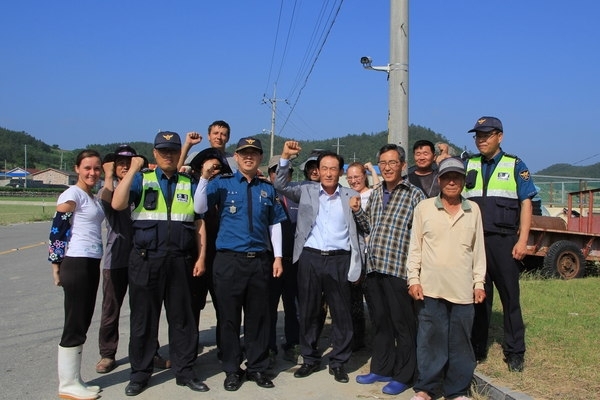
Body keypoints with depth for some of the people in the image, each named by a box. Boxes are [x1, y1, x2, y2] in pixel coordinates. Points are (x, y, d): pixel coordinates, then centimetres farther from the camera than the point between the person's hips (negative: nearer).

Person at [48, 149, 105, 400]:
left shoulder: (93, 198, 16)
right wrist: (57, 265, -13)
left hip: (91, 264, 9)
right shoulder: (72, 194, -9)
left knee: (83, 323, 12)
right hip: (76, 264, -9)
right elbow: (57, 229, -14)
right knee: (75, 324, -3)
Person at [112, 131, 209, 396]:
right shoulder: (140, 180, 5)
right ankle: (140, 373, 22)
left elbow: (199, 224, 10)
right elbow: (117, 204, -13)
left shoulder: (190, 185, 10)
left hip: (180, 261, 2)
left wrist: (201, 258, 3)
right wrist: (133, 169, -11)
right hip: (145, 260, -1)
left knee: (182, 317, 9)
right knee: (143, 318, 8)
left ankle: (184, 371, 21)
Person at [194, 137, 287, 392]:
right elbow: (199, 208, -11)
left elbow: (275, 224, 12)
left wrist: (277, 257, 5)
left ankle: (257, 368, 23)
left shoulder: (267, 188, 10)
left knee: (258, 316, 9)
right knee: (229, 317, 6)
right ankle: (232, 370, 20)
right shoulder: (222, 183, 2)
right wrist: (205, 177, -22)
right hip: (229, 260, -2)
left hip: (260, 260, 2)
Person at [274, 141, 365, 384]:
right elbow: (281, 186, 1)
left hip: (340, 260, -1)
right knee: (308, 311, 9)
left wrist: (357, 265, 3)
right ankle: (310, 359, 25)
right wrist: (285, 157, -11)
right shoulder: (306, 191, 7)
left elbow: (360, 231, 6)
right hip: (310, 258, 1)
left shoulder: (352, 197, 4)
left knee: (341, 313, 5)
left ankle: (338, 362, 20)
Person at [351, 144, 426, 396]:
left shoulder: (414, 194, -3)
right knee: (380, 322, 16)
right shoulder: (375, 193, 15)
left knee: (403, 324, 4)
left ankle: (403, 376, 17)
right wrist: (357, 211, 4)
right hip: (374, 268, 6)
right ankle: (381, 369, 29)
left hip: (398, 268, -6)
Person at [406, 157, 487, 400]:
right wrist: (413, 279, -3)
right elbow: (415, 247, 2)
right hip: (430, 288, -2)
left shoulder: (473, 210, 8)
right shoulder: (424, 208, 1)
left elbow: (478, 249, 11)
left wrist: (479, 282, 8)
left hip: (463, 289, 2)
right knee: (430, 340, 5)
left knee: (460, 342, 9)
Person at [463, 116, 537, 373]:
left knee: (510, 298, 4)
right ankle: (477, 349, 20)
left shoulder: (515, 166, 5)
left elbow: (526, 203, 0)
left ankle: (515, 353, 15)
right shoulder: (468, 166, 11)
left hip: (504, 242, -2)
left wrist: (522, 241, -8)